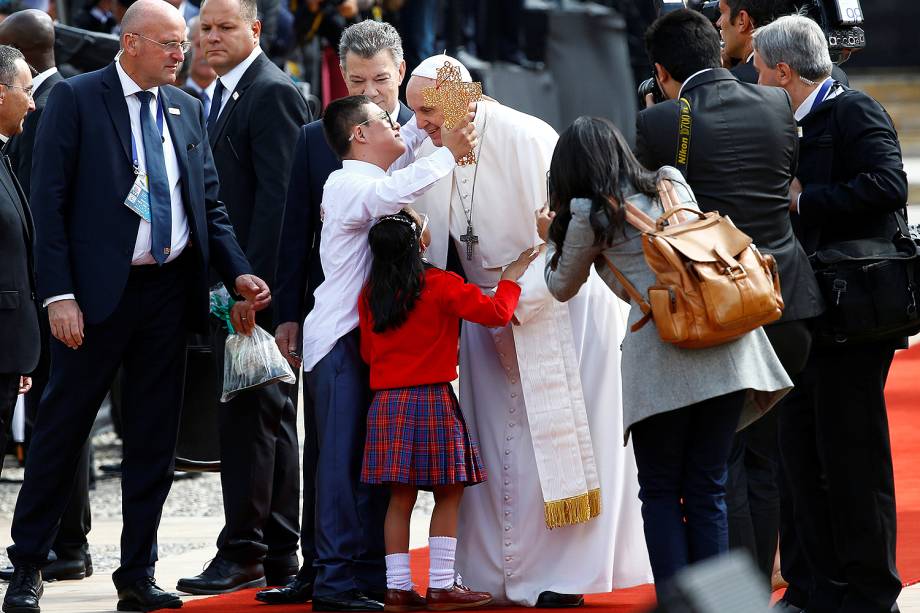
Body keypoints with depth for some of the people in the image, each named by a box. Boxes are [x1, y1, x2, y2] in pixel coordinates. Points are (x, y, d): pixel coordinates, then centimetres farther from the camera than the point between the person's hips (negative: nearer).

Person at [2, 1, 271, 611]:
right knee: (62, 426, 1)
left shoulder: (188, 109, 12)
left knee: (154, 440, 8)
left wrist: (238, 273, 0)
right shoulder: (76, 98, -4)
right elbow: (50, 202, -8)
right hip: (100, 289, -5)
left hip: (170, 289, 5)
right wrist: (59, 295, -15)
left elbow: (210, 204, 15)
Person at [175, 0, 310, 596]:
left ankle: (243, 552, -7)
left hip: (257, 279, -10)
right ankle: (280, 555, 17)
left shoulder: (273, 94, -11)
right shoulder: (222, 95, 18)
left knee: (249, 412, -9)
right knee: (271, 414, 12)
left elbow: (278, 195, -18)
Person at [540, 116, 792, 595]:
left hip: (661, 353, -4)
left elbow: (562, 287, 20)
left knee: (661, 492, 6)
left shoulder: (590, 215, 6)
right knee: (707, 491, 9)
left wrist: (552, 238, 39)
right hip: (726, 347, 4)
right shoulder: (672, 185, 19)